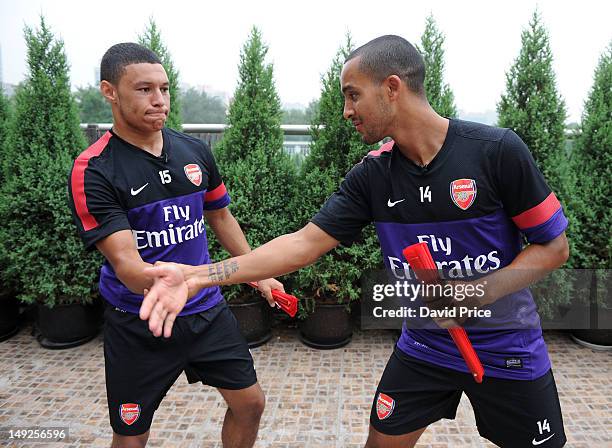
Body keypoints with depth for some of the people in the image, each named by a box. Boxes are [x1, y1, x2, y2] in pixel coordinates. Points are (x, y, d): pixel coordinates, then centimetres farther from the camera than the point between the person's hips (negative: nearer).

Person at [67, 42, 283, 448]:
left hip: (208, 309, 5)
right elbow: (125, 263, -24)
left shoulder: (196, 151, -1)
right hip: (139, 324, -4)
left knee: (250, 402, 13)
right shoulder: (93, 171, -16)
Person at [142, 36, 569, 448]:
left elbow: (554, 246, -10)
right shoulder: (371, 175, -9)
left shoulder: (497, 149, -19)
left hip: (507, 350, -2)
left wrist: (481, 293, -26)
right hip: (424, 347, 2)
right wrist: (198, 275, -21)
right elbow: (304, 243, -13)